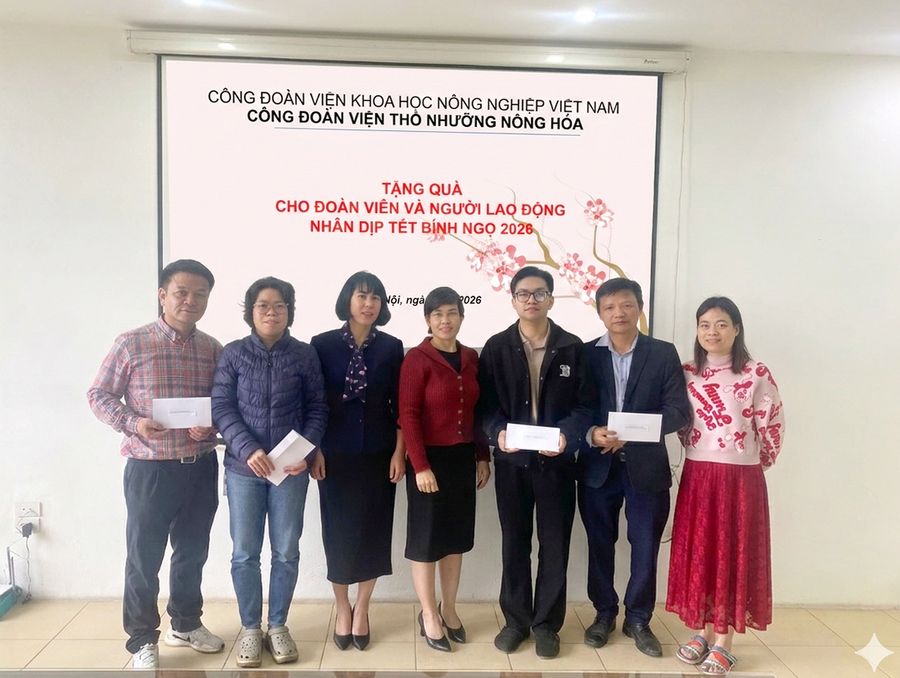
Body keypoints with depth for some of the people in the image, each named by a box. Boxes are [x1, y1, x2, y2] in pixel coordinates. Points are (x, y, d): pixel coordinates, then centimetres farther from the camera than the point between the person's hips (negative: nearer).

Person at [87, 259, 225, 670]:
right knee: (143, 555, 7)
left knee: (192, 551, 17)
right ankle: (142, 640, 25)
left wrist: (213, 423, -12)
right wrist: (132, 423, -17)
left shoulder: (214, 350, 4)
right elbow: (99, 396, -1)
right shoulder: (131, 344, -6)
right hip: (149, 468, -3)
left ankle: (186, 623, 36)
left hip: (201, 467, 4)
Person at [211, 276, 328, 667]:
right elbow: (221, 407, -4)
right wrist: (249, 450, -16)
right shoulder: (233, 354, 1)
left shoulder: (305, 355, 1)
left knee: (287, 552, 8)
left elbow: (317, 408, 2)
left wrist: (306, 451, -12)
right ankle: (250, 628, 25)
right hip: (244, 467, 0)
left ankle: (278, 626, 26)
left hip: (291, 469, 0)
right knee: (244, 553, 7)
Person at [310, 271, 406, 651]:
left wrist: (399, 452, -3)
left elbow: (400, 405, 2)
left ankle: (362, 609, 24)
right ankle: (342, 607, 27)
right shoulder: (323, 344, -2)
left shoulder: (391, 347, 1)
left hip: (378, 452, 1)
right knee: (338, 531, 7)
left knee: (373, 530, 6)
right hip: (336, 453, -1)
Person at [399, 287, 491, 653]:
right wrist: (420, 466, -18)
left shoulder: (471, 358, 6)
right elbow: (408, 416, -14)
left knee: (457, 535, 15)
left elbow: (477, 411, 11)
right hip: (430, 459, -5)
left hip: (463, 458, 6)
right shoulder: (416, 358, -12)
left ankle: (449, 608, 32)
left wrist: (483, 457, 8)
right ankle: (429, 613, 25)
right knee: (427, 537, 8)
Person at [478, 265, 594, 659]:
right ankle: (516, 620, 28)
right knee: (515, 543, 12)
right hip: (511, 461, 1)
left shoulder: (572, 348, 2)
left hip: (556, 461, 0)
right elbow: (487, 403, 0)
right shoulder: (496, 347, 3)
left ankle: (547, 624, 25)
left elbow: (584, 404, -1)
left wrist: (568, 436, -19)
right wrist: (497, 433, -19)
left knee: (555, 545, 8)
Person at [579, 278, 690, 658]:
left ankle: (638, 620, 27)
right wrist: (591, 434, -22)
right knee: (600, 545, 12)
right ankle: (604, 614, 31)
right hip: (597, 466, 1)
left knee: (646, 548, 9)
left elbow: (677, 411, -7)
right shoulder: (585, 354, 1)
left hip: (647, 466, 0)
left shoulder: (664, 354, 0)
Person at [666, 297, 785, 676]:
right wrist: (701, 456, 10)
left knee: (733, 554, 7)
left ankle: (723, 642, 20)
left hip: (740, 480, -3)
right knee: (698, 553, 11)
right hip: (697, 477, 4)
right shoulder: (687, 374, 3)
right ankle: (704, 632, 28)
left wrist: (748, 462, 9)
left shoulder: (757, 375, -9)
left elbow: (772, 429, -2)